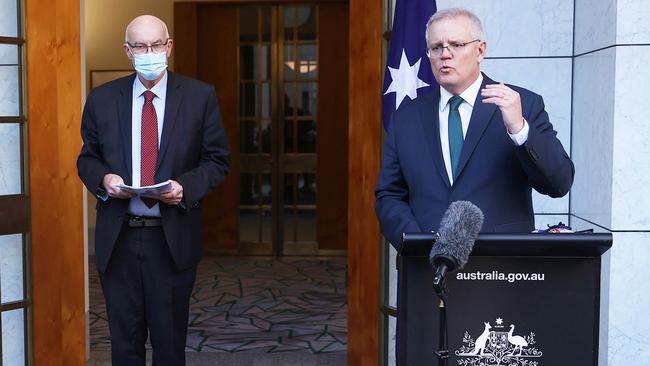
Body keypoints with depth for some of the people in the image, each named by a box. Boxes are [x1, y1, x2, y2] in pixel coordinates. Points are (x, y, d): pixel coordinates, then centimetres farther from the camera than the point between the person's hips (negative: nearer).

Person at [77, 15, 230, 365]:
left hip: (174, 239, -1)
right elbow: (87, 158, 13)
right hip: (117, 238, 2)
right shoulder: (101, 99, 5)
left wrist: (186, 186, -16)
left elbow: (217, 160, 2)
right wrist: (103, 178, -9)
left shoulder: (200, 96, -1)